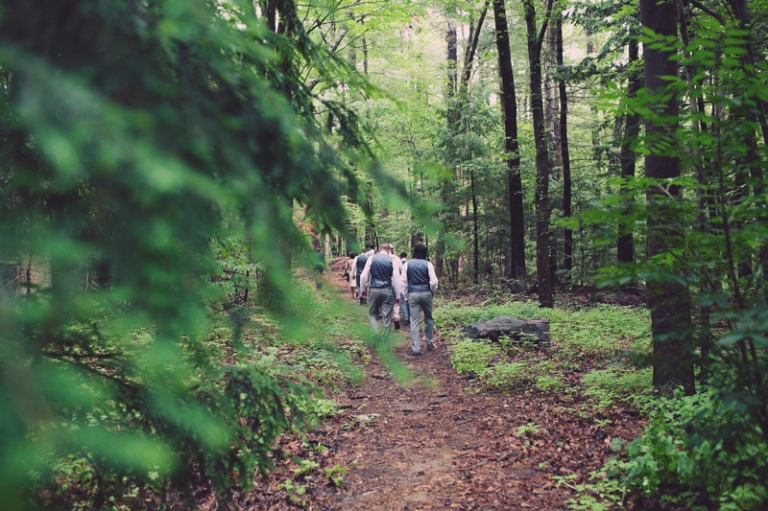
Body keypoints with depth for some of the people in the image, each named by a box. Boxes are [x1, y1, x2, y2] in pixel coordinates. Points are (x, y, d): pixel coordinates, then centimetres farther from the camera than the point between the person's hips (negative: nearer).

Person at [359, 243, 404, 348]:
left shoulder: (371, 258, 0)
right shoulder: (393, 260, -3)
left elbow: (364, 275, 0)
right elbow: (396, 279, -4)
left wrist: (363, 289, 13)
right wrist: (397, 295, 2)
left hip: (374, 290, 1)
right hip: (388, 291, 0)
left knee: (372, 314, 19)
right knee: (387, 318, 6)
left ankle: (376, 334, -7)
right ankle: (385, 346, 10)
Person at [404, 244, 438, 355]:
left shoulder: (408, 264, 2)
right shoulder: (428, 264, -4)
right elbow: (434, 281, -9)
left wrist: (405, 295, 9)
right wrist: (433, 291, 9)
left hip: (413, 294, 1)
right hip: (426, 293, 0)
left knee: (414, 321, 2)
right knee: (428, 318, 18)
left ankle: (415, 348, 0)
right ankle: (429, 343, 24)